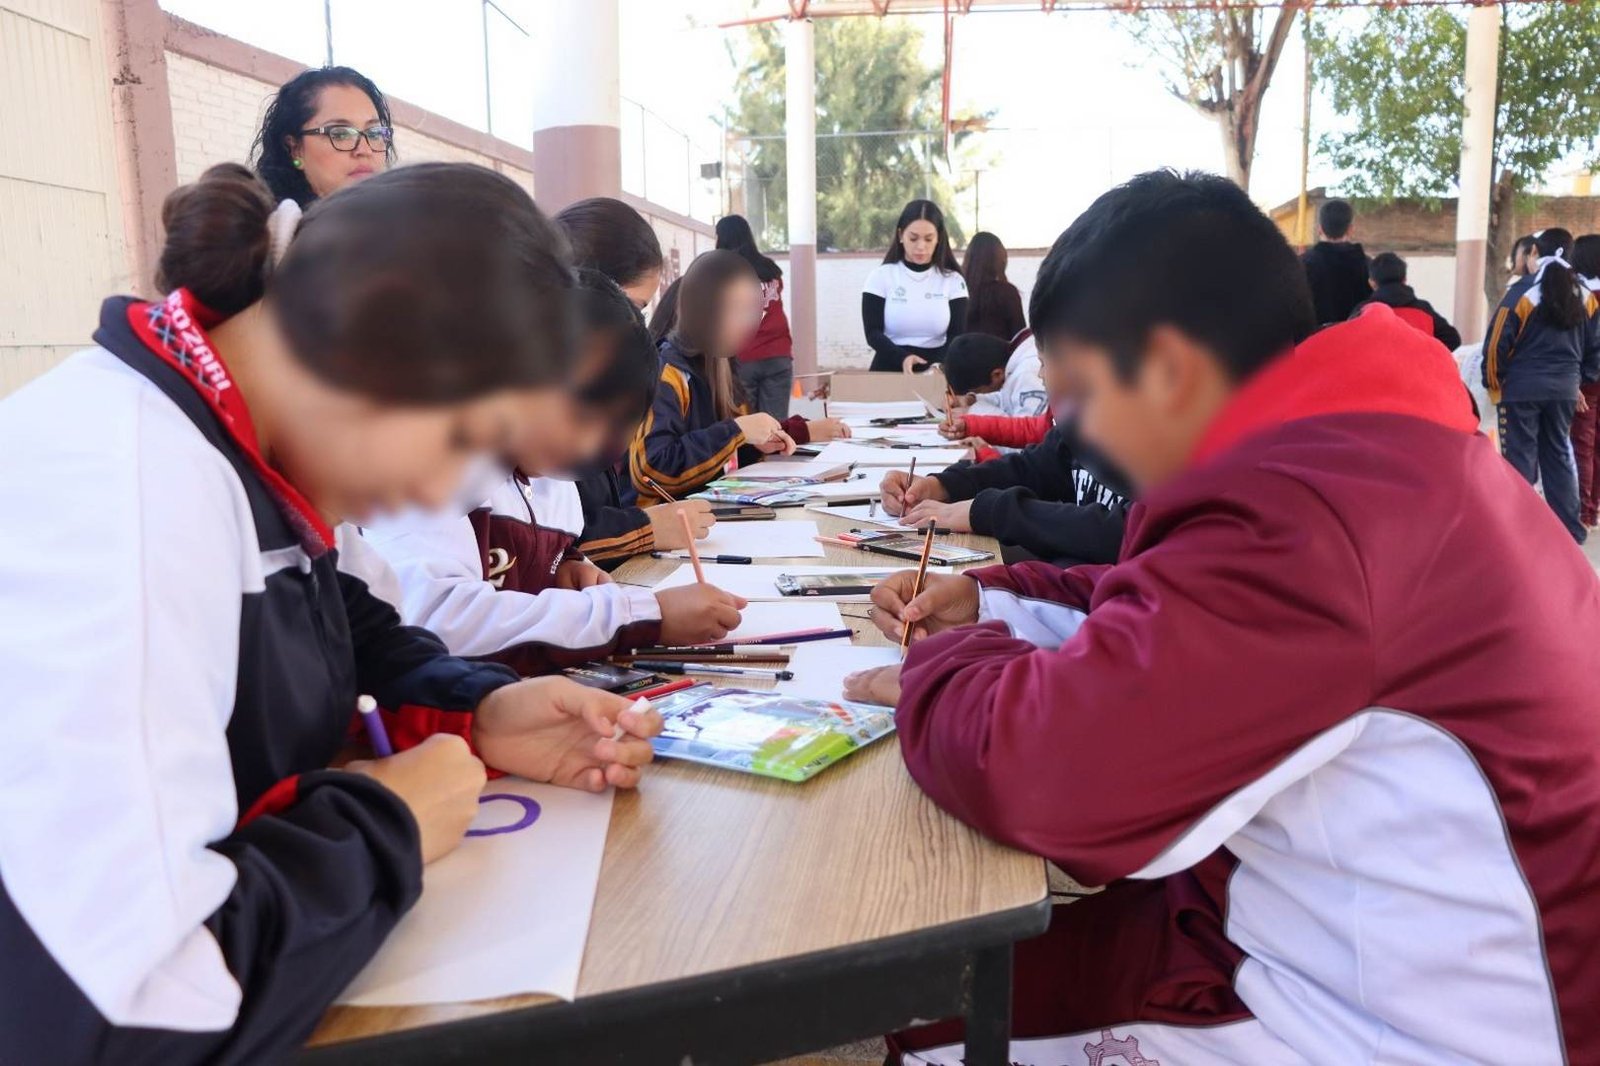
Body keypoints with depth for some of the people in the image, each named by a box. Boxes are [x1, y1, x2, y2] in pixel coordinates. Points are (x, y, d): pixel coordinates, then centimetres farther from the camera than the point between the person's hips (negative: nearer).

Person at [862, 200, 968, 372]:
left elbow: (957, 336, -2)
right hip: (889, 369, -1)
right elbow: (873, 333, -6)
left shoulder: (953, 281, 4)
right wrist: (902, 357, -25)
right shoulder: (881, 277, 1)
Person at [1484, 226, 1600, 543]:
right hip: (1564, 390, 5)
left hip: (1521, 388, -5)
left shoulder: (1523, 292, -10)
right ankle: (1569, 529, 19)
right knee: (1560, 455, 15)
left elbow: (1497, 342, -11)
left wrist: (1493, 383, 0)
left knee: (1520, 457, 1)